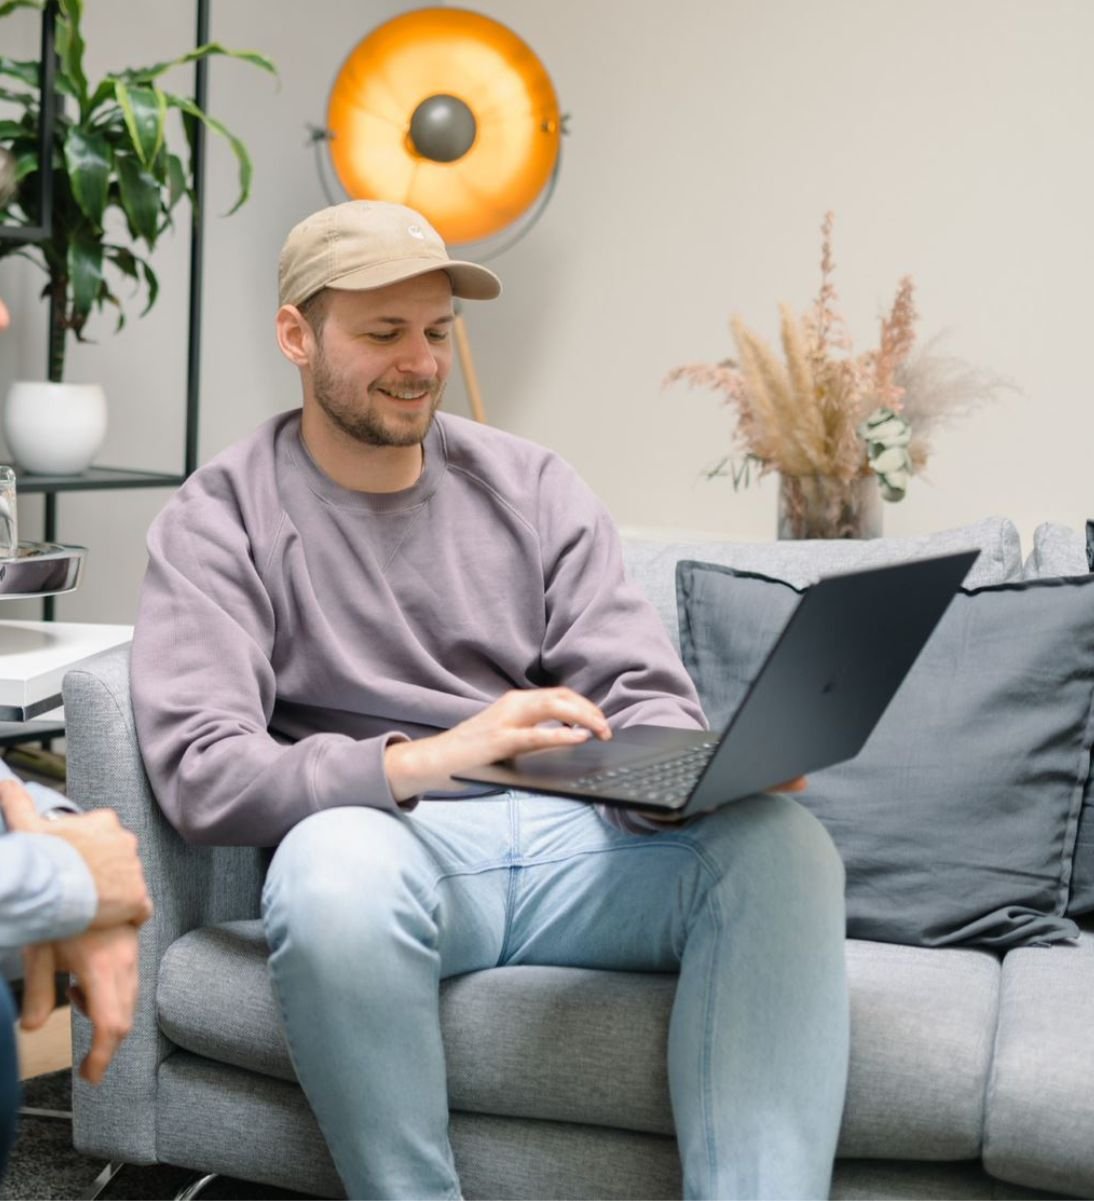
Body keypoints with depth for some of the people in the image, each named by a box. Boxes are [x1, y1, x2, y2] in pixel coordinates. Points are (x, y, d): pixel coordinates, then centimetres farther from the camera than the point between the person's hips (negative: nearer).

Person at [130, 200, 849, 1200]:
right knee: (335, 859, -39)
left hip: (575, 843, 3)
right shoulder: (222, 517, 3)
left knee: (779, 841, -26)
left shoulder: (533, 487, 14)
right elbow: (200, 771, -11)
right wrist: (422, 759, -28)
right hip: (391, 841, -3)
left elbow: (646, 700, 7)